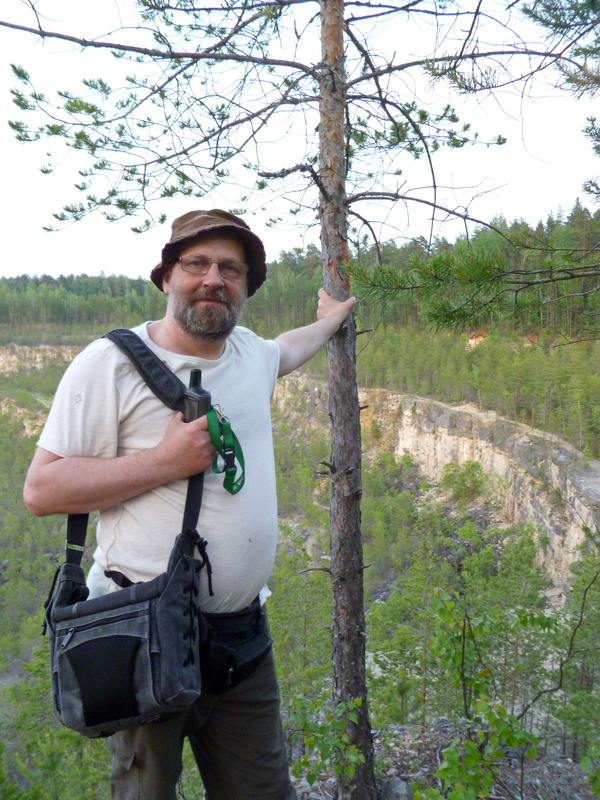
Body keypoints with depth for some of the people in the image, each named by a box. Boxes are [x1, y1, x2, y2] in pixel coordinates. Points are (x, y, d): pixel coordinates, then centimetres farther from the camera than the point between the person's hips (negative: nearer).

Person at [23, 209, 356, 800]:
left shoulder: (250, 352, 9)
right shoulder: (111, 362, -11)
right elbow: (40, 490, -12)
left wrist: (332, 319, 48)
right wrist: (164, 462, -19)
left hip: (242, 632, 6)